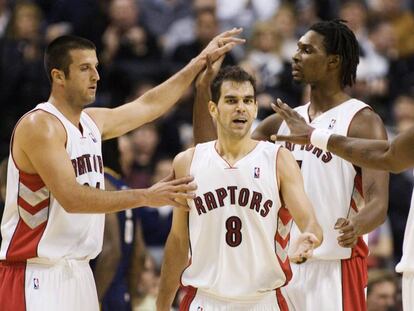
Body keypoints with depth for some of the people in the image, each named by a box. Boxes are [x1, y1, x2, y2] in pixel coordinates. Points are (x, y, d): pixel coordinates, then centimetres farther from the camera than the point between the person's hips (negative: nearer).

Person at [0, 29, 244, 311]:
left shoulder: (93, 122, 11)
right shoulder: (39, 126, -15)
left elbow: (150, 105, 27)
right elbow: (72, 198, -24)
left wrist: (201, 61, 27)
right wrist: (146, 197, -24)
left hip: (78, 273, 9)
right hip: (37, 276, -9)